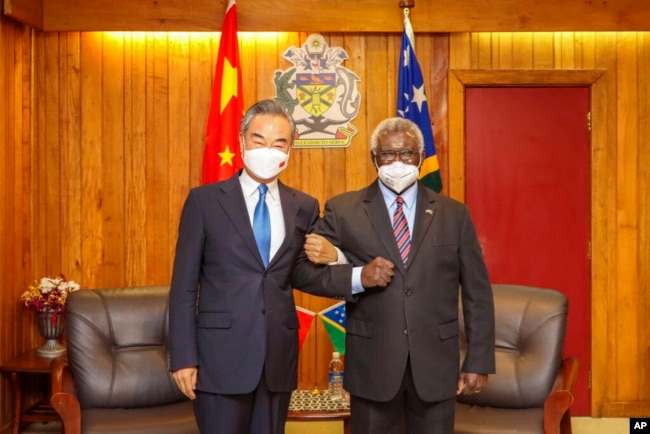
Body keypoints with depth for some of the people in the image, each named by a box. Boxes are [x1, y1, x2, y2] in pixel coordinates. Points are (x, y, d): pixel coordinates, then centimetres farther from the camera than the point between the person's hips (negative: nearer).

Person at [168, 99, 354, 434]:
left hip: (278, 357, 3)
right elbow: (184, 285, -3)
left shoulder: (305, 207, 7)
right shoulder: (204, 201, -2)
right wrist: (184, 357, -8)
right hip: (222, 355, -3)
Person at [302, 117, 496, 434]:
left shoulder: (454, 214, 5)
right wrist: (358, 277, -18)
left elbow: (477, 293, 5)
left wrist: (478, 361, 1)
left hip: (435, 361, 1)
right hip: (372, 361, -1)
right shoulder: (342, 210, 1)